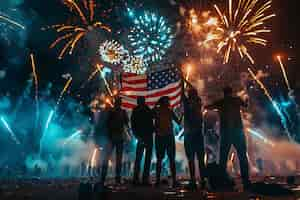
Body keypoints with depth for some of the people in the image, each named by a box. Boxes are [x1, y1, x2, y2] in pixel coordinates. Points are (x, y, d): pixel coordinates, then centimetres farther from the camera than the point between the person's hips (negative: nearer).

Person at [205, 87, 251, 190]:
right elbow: (245, 105, 23)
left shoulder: (220, 102, 6)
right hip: (237, 131, 0)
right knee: (242, 157, 4)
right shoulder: (237, 100, 6)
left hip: (225, 133, 1)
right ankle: (246, 181, 0)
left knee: (223, 158, 6)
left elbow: (207, 107, 19)